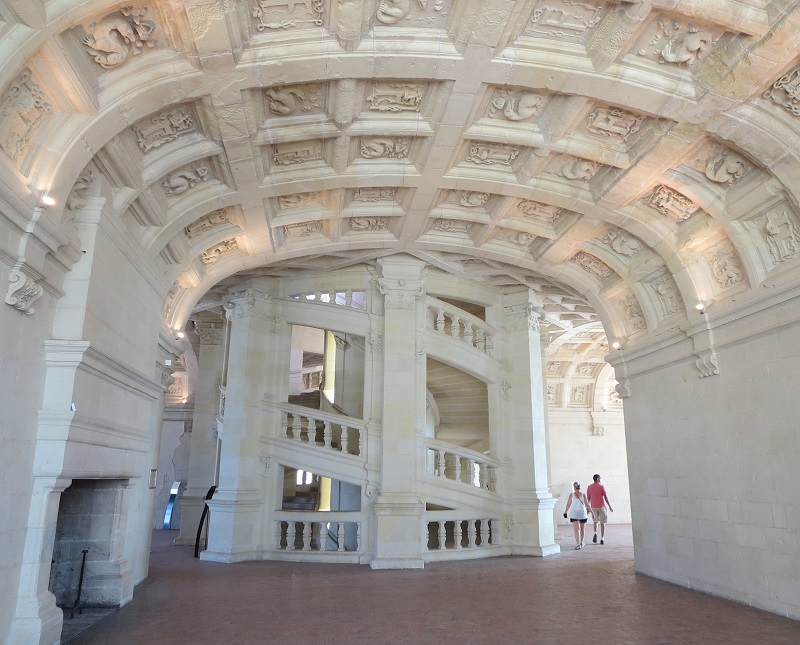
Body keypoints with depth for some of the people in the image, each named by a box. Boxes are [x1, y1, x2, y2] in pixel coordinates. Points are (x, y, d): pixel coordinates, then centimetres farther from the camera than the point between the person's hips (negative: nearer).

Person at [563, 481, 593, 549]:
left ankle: (578, 544, -15)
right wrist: (591, 511, 9)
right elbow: (587, 505, -3)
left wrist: (565, 512, 8)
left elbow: (568, 504, -2)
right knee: (582, 529, 18)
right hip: (583, 513, 2)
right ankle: (581, 542, 31)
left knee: (576, 529, -4)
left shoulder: (571, 495, -5)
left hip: (574, 514, -2)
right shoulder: (583, 495, -3)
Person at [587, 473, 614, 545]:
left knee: (595, 521, 20)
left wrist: (588, 508, 13)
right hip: (601, 507, -3)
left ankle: (595, 533, -3)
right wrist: (610, 507, -2)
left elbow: (588, 498, 5)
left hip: (593, 507, 3)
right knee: (602, 523, 5)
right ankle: (602, 539, 1)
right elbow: (606, 497, -9)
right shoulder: (601, 486, -8)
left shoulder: (589, 487, 3)